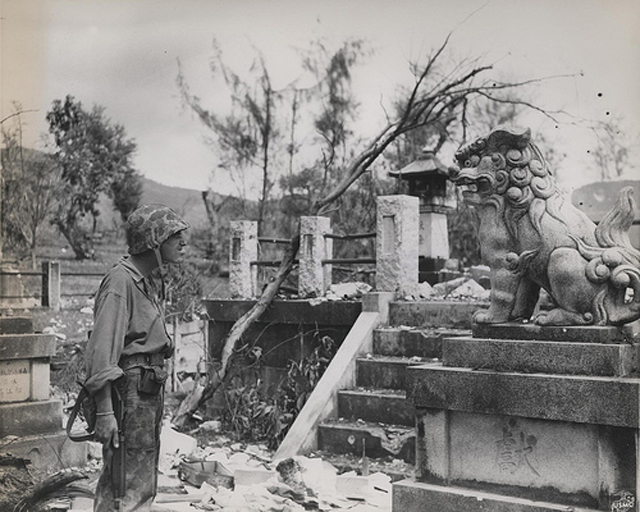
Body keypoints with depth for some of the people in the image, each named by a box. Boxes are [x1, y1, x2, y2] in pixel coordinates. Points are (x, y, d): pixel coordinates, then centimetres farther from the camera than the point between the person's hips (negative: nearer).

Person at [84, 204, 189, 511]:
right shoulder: (121, 282, -15)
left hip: (149, 393, 10)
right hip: (129, 394, -10)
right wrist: (104, 411, -27)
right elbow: (101, 350, -22)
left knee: (143, 486, 18)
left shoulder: (144, 282, 16)